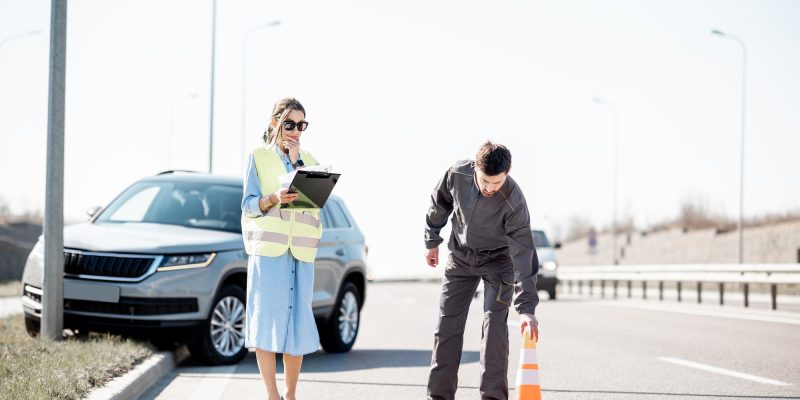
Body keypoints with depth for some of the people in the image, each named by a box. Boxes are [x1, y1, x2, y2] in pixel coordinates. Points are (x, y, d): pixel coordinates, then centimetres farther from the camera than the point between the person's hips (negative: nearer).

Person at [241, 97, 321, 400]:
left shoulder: (309, 160, 15)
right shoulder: (258, 157, 6)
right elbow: (248, 205, 1)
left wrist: (296, 162, -5)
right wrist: (274, 198, -19)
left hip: (302, 250, 3)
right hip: (268, 246, -3)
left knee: (298, 321, 2)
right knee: (267, 318, -8)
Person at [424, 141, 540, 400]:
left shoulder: (513, 202, -33)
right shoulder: (457, 174, -24)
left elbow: (523, 256, -34)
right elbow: (439, 204, -1)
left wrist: (526, 308, -37)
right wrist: (432, 241, 10)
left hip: (498, 258, -3)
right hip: (461, 255, 3)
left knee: (494, 322, -15)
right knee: (447, 323, 2)